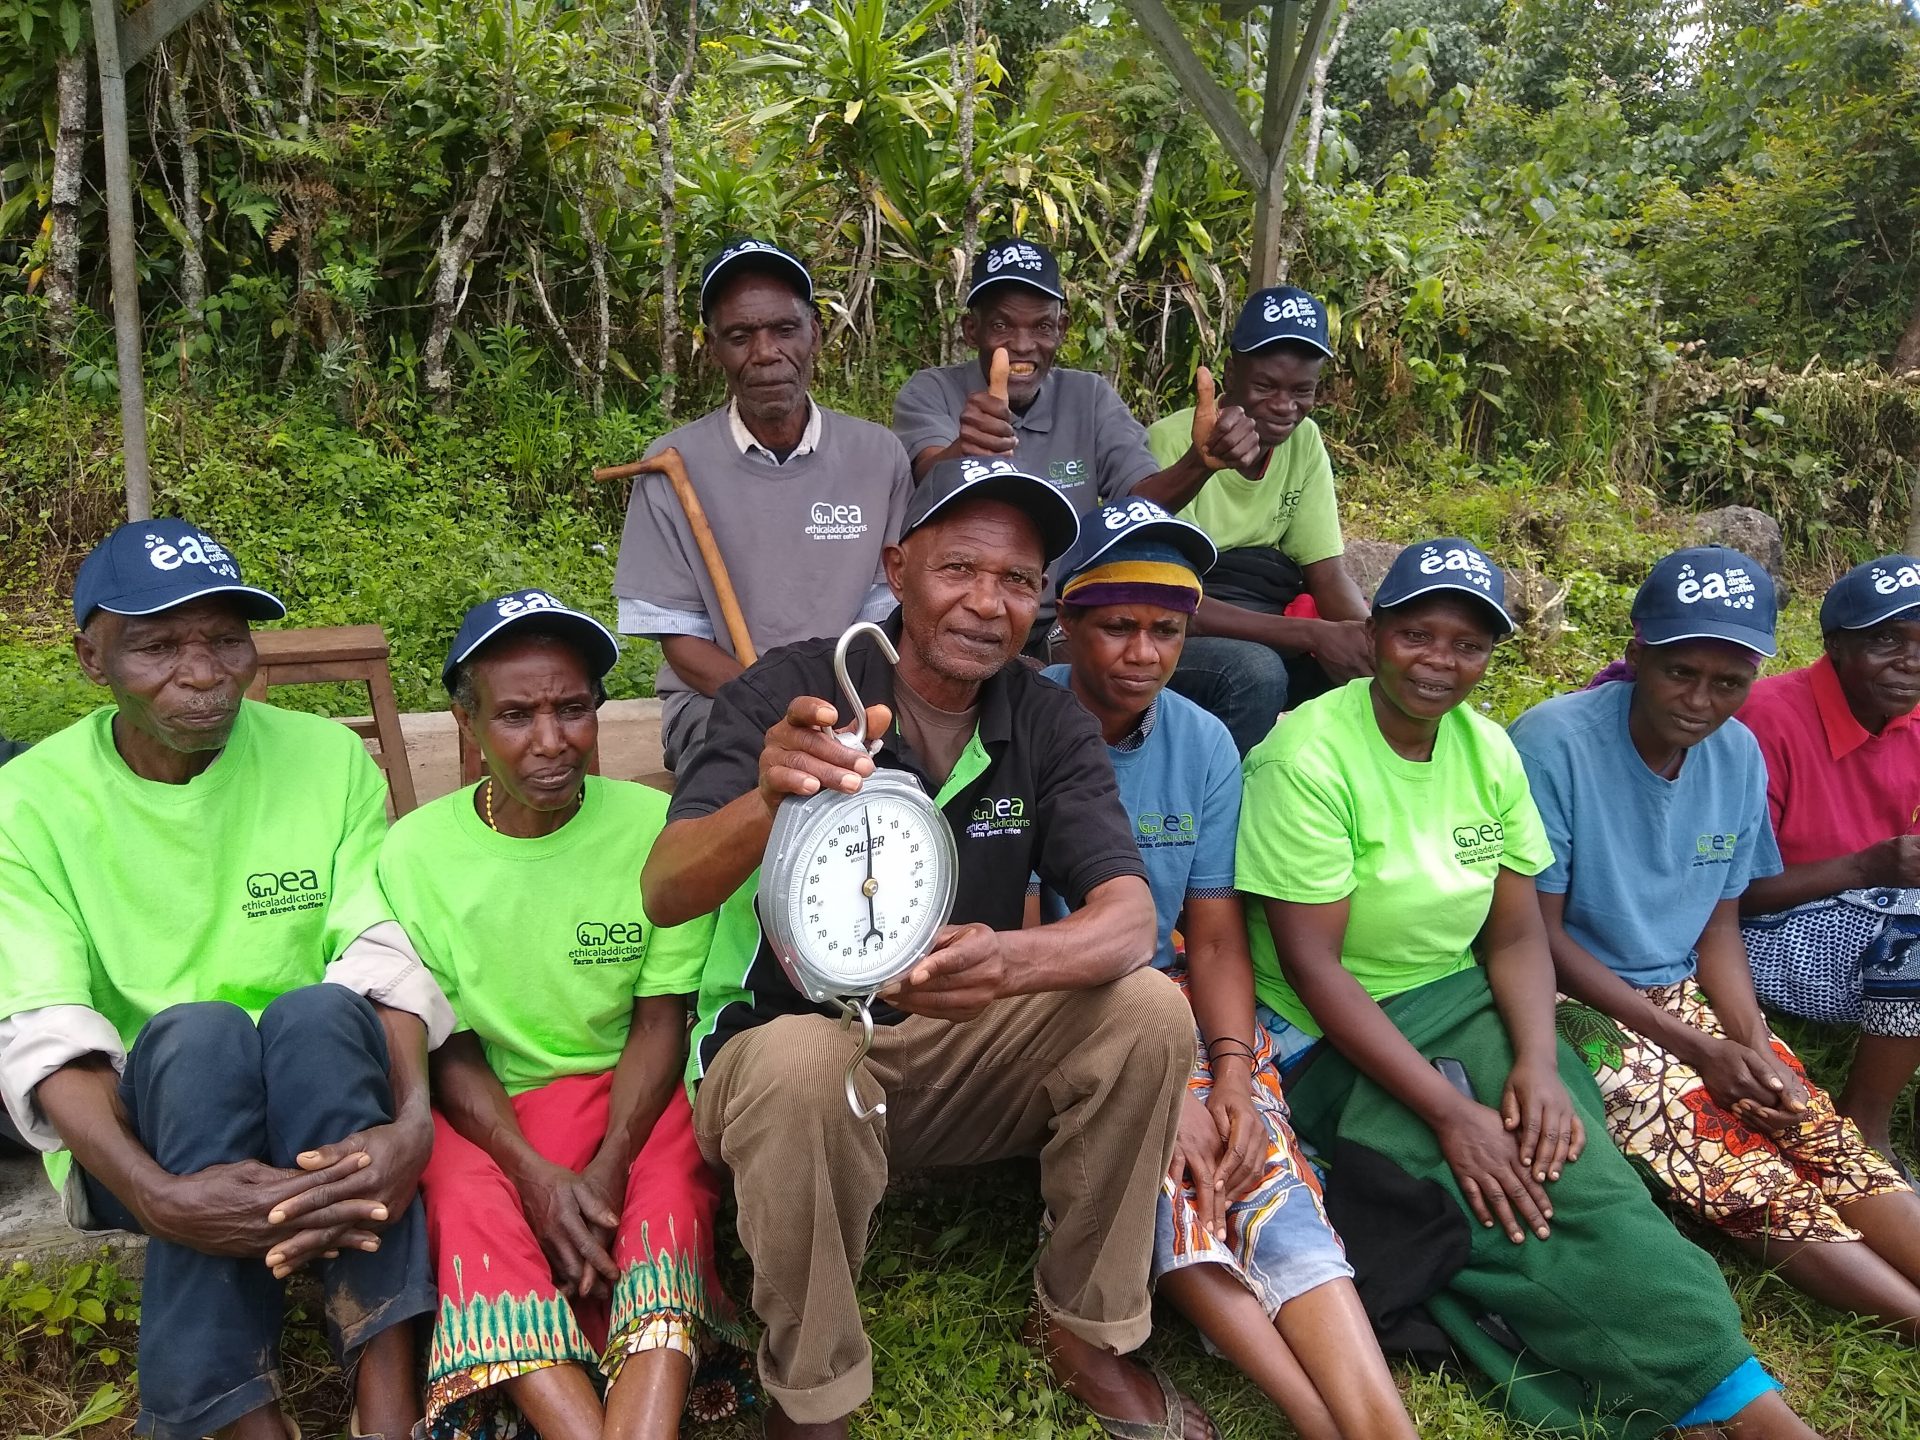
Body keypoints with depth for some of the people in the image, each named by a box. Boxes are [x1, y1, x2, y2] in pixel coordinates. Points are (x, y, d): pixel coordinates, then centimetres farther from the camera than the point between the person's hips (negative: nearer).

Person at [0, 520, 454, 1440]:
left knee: (319, 1010, -31)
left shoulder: (327, 759, -1)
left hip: (324, 1102, 1)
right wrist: (158, 1197, -34)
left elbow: (384, 960, -11)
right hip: (140, 1127, -1)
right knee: (199, 1031, -32)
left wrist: (412, 1120, -31)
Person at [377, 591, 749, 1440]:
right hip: (486, 1110, 0)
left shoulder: (656, 827, -9)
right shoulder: (417, 851, -6)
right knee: (474, 1202, -30)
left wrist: (609, 1166, -21)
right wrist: (537, 1173, -19)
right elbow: (448, 1045, -3)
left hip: (629, 1094, 0)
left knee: (669, 1187, -30)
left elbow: (660, 1020, -5)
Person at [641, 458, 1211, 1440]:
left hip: (962, 1048, 4)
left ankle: (1082, 1330, 4)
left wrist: (1009, 962, -39)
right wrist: (767, 802, -47)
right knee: (800, 1063, -36)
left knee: (1148, 1009, -18)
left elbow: (1130, 914, -16)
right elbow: (663, 896, -24)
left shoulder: (1048, 723, -3)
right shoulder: (793, 692, -14)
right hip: (784, 1045, -3)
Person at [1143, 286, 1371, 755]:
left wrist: (1375, 638, -21)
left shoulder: (1305, 441, 2)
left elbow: (1328, 575, 3)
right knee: (1254, 674, -34)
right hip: (1169, 632, -6)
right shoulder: (1174, 441, -17)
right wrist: (1313, 634, -30)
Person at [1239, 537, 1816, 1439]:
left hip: (1461, 1008, 5)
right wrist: (1448, 1110, -21)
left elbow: (1516, 935, 5)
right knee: (1508, 1208, -22)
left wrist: (1539, 1064, -14)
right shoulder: (1308, 754, -16)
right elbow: (1312, 965, -18)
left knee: (1577, 1170, -19)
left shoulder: (1489, 751, 3)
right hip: (1335, 1042, -5)